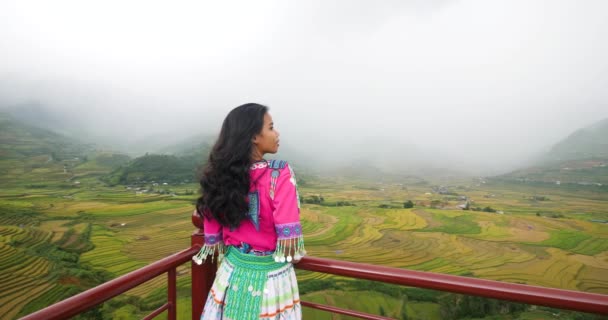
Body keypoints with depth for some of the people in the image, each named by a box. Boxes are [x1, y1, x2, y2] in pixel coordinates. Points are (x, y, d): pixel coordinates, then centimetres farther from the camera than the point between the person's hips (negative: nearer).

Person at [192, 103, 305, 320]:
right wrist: (295, 254, 0)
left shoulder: (220, 174, -7)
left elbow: (213, 234, 0)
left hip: (234, 269, 4)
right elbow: (288, 235, -20)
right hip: (271, 272, -3)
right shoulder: (280, 174, -21)